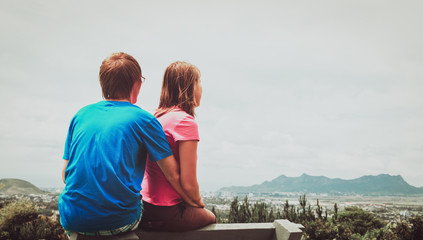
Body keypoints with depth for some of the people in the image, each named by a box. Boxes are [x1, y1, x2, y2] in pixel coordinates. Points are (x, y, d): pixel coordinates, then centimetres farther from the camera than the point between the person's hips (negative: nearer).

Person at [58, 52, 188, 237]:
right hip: (118, 222, -5)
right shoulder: (143, 119, -5)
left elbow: (65, 174, 12)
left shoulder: (81, 115, 7)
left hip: (71, 221, 5)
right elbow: (174, 176, -5)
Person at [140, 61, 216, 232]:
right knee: (210, 218, 24)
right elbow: (188, 184, -21)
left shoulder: (156, 117, 4)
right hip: (168, 214, -7)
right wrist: (199, 202, 1)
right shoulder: (186, 122, -20)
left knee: (204, 213, 32)